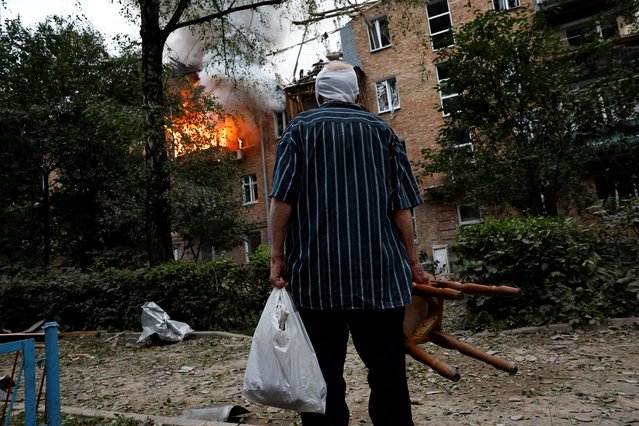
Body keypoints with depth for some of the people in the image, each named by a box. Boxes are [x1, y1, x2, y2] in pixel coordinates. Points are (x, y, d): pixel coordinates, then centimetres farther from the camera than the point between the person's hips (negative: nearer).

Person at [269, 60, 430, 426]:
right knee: (387, 368, 10)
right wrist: (413, 260, 10)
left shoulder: (301, 128, 6)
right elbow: (401, 204, 4)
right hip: (379, 269, 2)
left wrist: (277, 256, 0)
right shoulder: (381, 130, 10)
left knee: (324, 370, 7)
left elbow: (283, 198, -4)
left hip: (318, 270, -1)